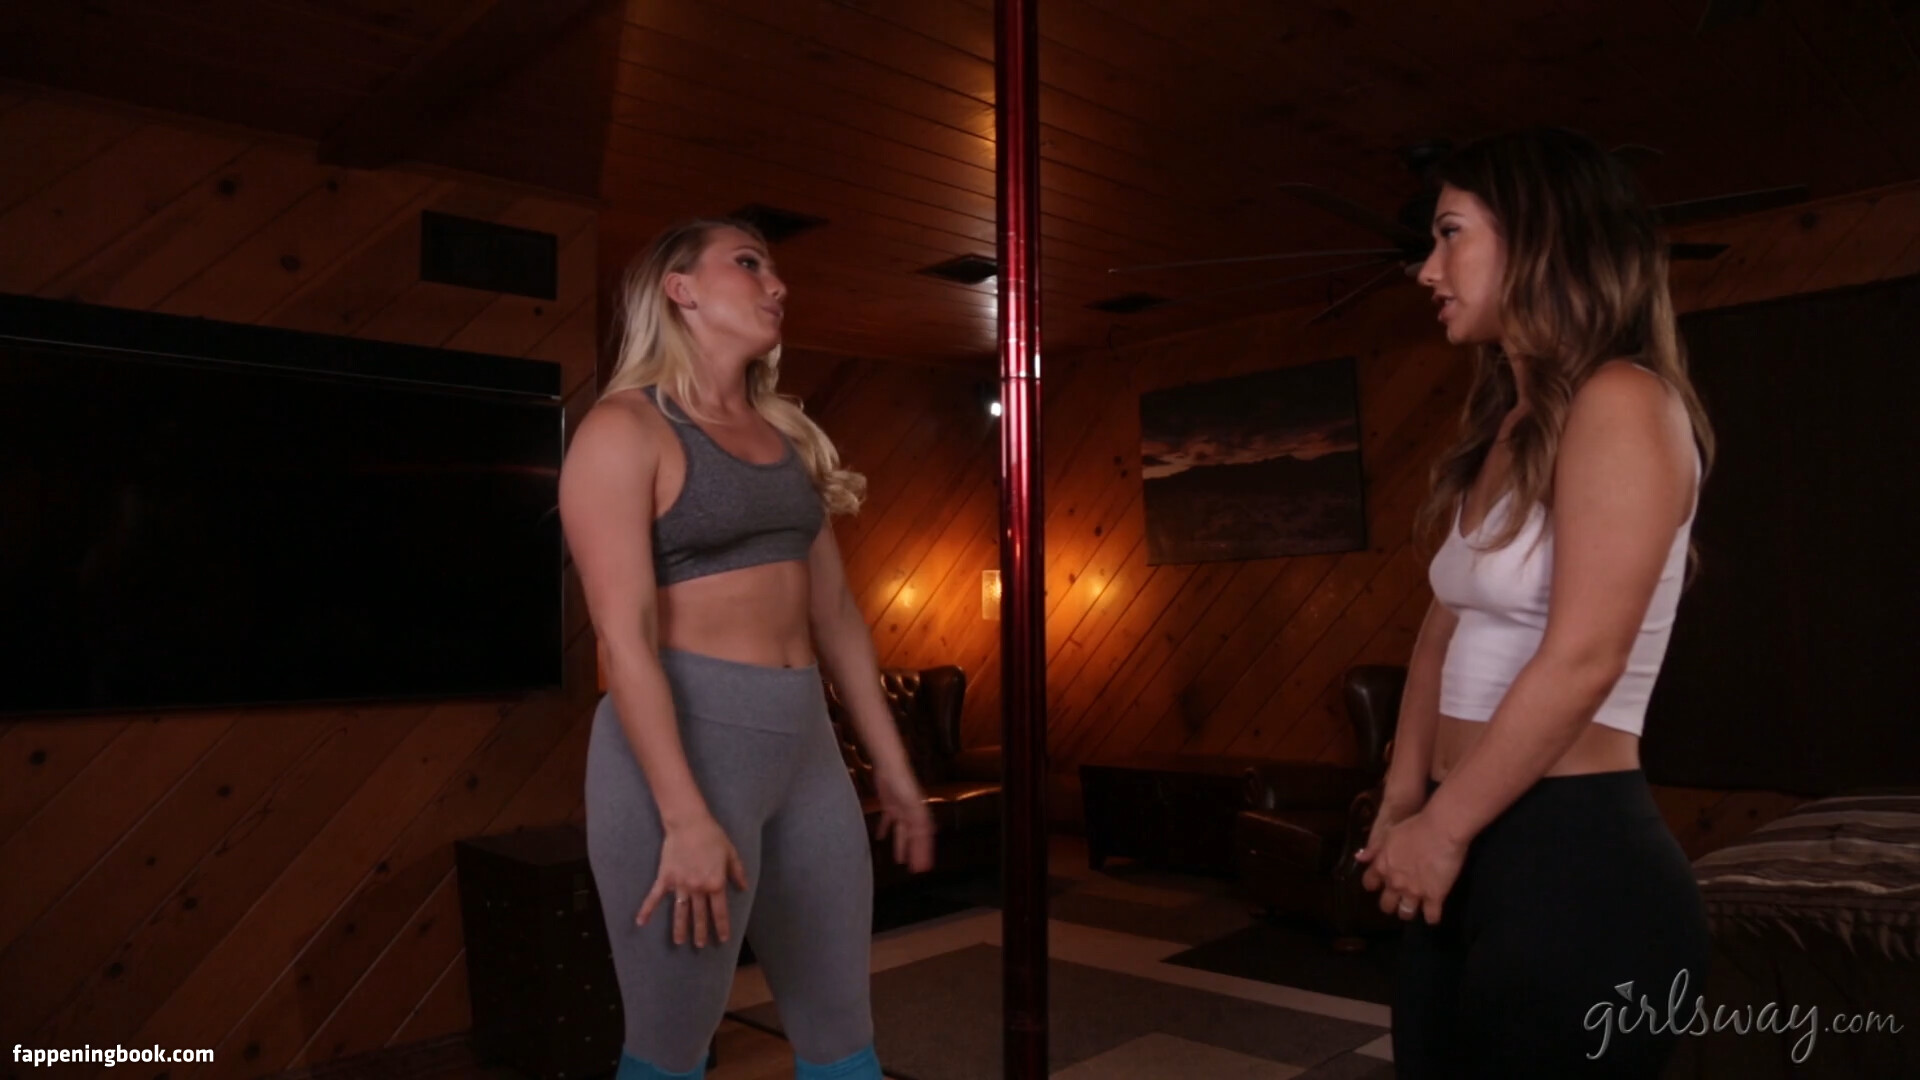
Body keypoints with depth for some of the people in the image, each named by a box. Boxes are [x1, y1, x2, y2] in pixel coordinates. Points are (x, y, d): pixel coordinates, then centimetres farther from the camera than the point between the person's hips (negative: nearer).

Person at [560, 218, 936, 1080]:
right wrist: (686, 818, -20)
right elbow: (624, 635, -14)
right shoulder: (625, 428, -6)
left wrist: (893, 767, 15)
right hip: (679, 743, -6)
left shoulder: (788, 436, 15)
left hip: (804, 744, 7)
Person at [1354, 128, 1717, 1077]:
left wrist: (1441, 827, -11)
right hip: (1473, 858, 8)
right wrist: (1401, 811, 6)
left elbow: (1582, 661, -19)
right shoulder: (1506, 430, 15)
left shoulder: (1621, 403, -12)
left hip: (1575, 860, -8)